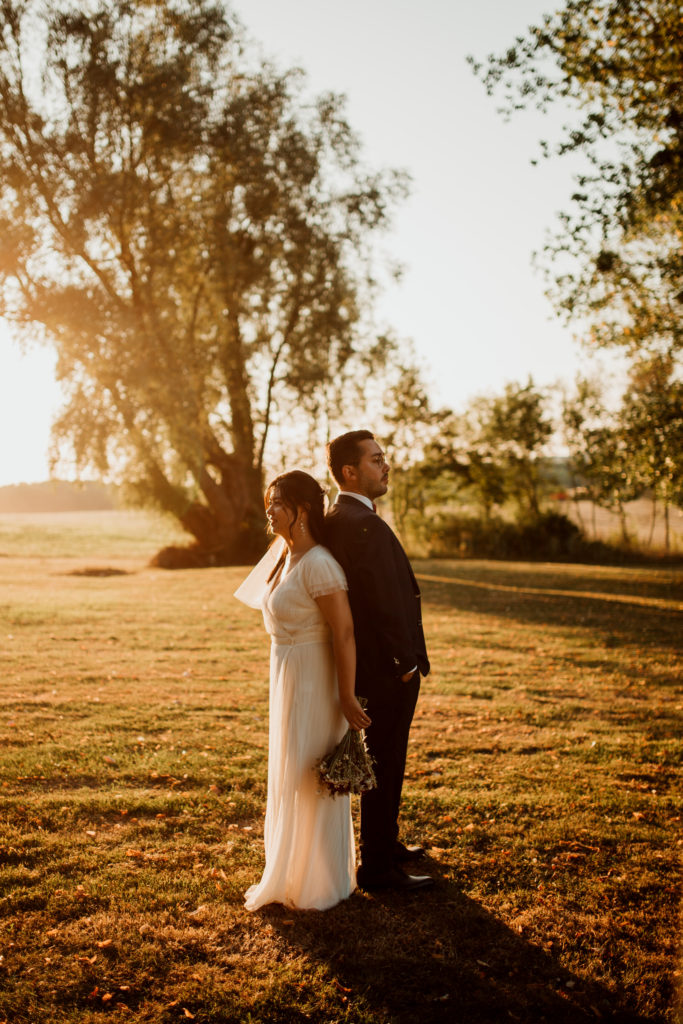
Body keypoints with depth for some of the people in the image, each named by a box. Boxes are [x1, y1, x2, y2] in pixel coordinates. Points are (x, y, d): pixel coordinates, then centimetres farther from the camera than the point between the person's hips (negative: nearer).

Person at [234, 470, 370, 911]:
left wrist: (347, 697, -22)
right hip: (287, 677, 9)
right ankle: (294, 872, 38)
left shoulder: (317, 565, -23)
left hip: (314, 683, -9)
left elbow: (344, 633, -24)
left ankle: (319, 885, 22)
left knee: (311, 782, 4)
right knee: (290, 776, 20)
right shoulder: (283, 554, 5)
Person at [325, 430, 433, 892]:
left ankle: (386, 844, 38)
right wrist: (406, 661, -16)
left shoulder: (336, 520, 11)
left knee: (386, 764, 23)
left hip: (374, 664, 10)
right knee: (384, 766, 1)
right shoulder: (363, 524, -22)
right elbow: (383, 602, -24)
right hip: (387, 669, -10)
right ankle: (377, 867, 13)